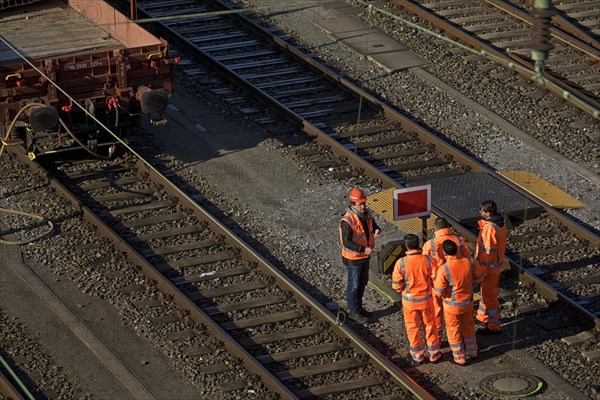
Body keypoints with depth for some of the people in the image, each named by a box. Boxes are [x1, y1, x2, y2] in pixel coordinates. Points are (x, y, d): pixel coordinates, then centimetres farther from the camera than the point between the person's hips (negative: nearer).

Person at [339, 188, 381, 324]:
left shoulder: (367, 213, -5)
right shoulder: (347, 221, -28)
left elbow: (372, 224, 12)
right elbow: (346, 242, -27)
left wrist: (377, 230, -13)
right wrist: (364, 249, -32)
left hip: (365, 256, 8)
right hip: (352, 258, -8)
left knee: (363, 282, 21)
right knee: (354, 285, 8)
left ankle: (358, 307, 39)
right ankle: (354, 311, 24)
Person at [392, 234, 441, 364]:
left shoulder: (401, 263, -20)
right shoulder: (427, 260, -17)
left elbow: (396, 285, -13)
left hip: (409, 300, -1)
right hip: (426, 299, 1)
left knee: (413, 327, 17)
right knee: (430, 325, 19)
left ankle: (418, 355, 28)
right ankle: (434, 354, 30)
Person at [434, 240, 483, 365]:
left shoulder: (444, 270, -31)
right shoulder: (469, 262, -18)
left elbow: (439, 292, -23)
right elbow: (479, 276, -1)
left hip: (452, 305, -4)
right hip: (468, 302, 4)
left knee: (454, 331, 18)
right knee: (468, 326, 28)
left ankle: (460, 358, 30)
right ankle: (472, 351, 44)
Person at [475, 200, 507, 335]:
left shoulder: (489, 228, -27)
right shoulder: (499, 223, 3)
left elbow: (488, 252, -25)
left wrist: (483, 271, -17)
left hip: (490, 267, -10)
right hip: (498, 263, 10)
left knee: (489, 295, 1)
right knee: (486, 292, 25)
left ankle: (494, 327, 10)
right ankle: (482, 317, 41)